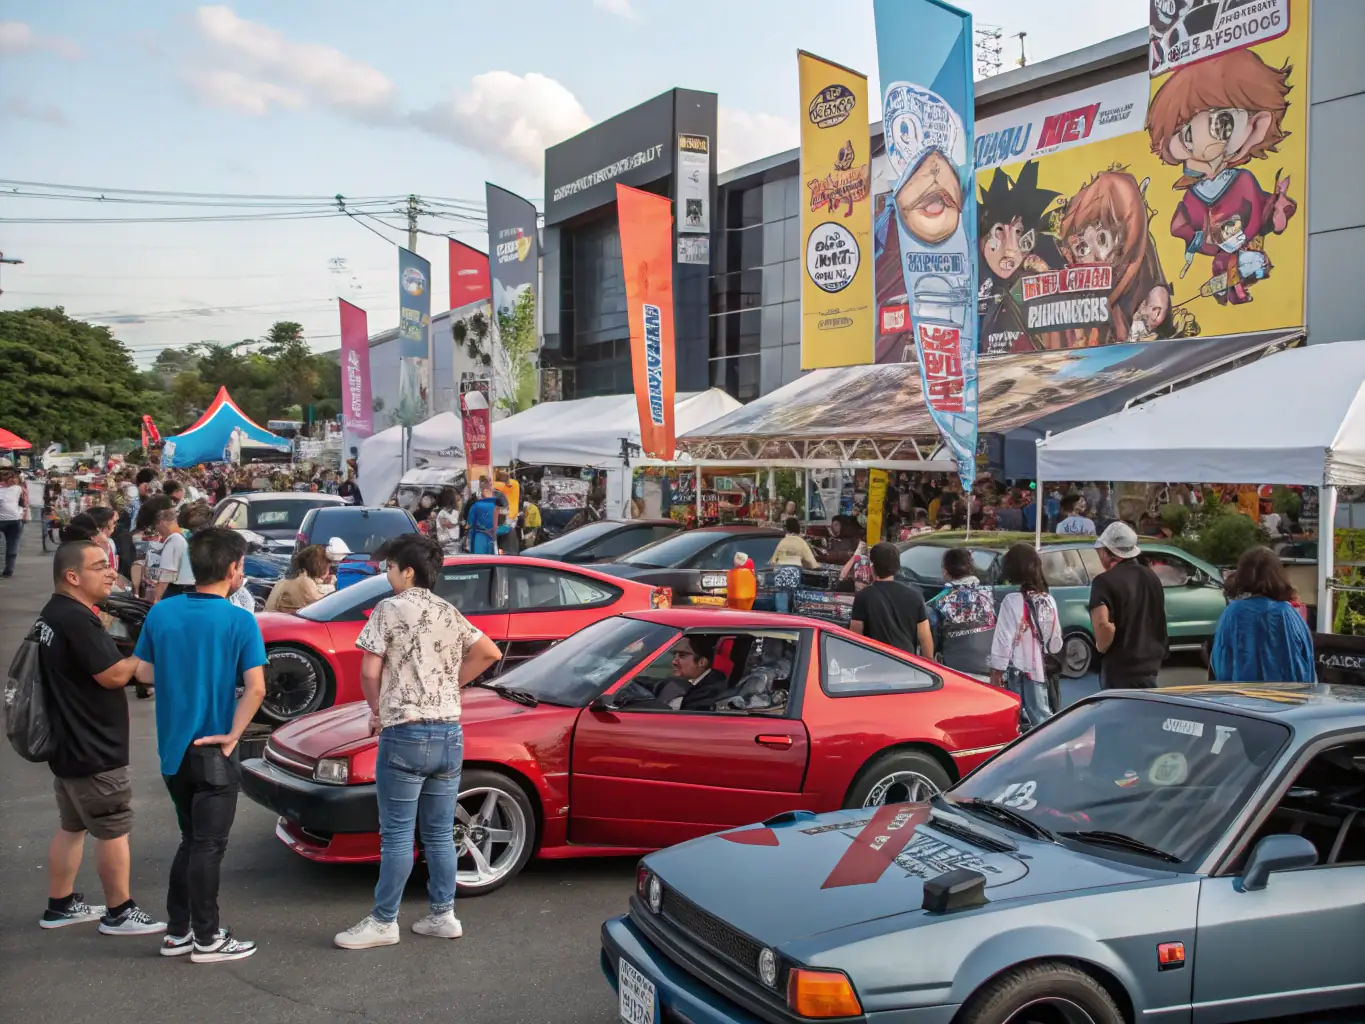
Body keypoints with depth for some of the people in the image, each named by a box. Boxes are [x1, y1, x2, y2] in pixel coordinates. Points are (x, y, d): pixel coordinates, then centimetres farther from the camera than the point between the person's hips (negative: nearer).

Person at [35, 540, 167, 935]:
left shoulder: (56, 613, 9)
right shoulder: (77, 619, -24)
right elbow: (113, 675, -23)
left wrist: (135, 664, 4)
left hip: (69, 743, 10)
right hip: (93, 749, -10)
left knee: (71, 826, 19)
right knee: (114, 830, 2)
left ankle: (60, 906, 28)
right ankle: (119, 913, 12)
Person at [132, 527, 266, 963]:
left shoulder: (161, 613, -1)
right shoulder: (239, 621, -16)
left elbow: (143, 673, 6)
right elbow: (255, 688, -23)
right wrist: (233, 734, -13)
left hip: (172, 747, 6)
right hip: (213, 749, -5)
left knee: (192, 840, 19)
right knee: (208, 845, 5)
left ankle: (177, 931, 24)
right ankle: (207, 939, 13)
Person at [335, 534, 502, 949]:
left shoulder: (389, 609, -6)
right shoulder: (450, 613, 12)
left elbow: (369, 672, -10)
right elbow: (490, 652, 16)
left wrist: (377, 709, 7)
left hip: (405, 733, -6)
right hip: (449, 733, 6)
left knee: (397, 835, 0)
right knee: (440, 834, 13)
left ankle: (383, 922, 7)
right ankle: (443, 915, 18)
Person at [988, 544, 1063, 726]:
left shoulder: (1012, 601, -14)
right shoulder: (1049, 601, 5)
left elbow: (1004, 638, -14)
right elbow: (1056, 642, 10)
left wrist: (997, 670, -9)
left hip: (1017, 671, -5)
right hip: (1039, 669, 6)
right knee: (1042, 717, 9)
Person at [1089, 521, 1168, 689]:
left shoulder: (1106, 581, -16)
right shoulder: (1151, 577, 10)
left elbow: (1103, 625, -30)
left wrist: (1101, 647, -12)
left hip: (1120, 668, -8)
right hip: (1149, 665, 8)